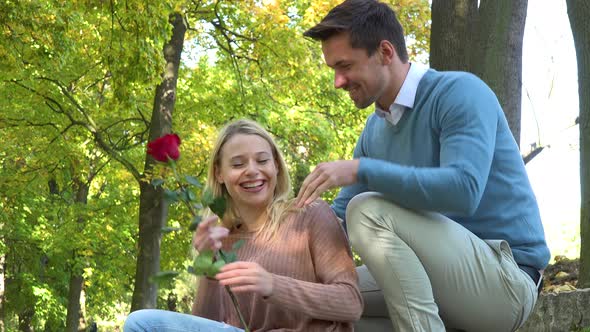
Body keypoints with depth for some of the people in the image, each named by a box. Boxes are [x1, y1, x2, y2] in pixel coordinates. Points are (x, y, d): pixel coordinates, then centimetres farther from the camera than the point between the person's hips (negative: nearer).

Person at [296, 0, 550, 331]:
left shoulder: (459, 92, -12)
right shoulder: (374, 130, 12)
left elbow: (462, 190, -29)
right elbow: (340, 216, 17)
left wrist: (360, 169, -29)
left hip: (506, 279, -8)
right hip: (444, 281, 8)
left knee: (370, 212, -24)